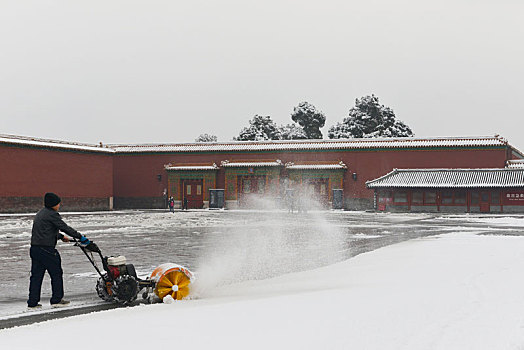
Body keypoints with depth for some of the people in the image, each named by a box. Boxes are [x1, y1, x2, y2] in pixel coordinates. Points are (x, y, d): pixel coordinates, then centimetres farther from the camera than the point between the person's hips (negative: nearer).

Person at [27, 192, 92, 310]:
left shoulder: (40, 213, 19)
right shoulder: (52, 214, -11)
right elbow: (65, 228, -13)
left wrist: (61, 237, 34)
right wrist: (80, 237, -7)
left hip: (34, 249, 9)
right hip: (46, 250, -9)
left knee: (36, 275, 9)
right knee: (56, 274, 5)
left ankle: (32, 302, 8)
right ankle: (57, 299, 10)